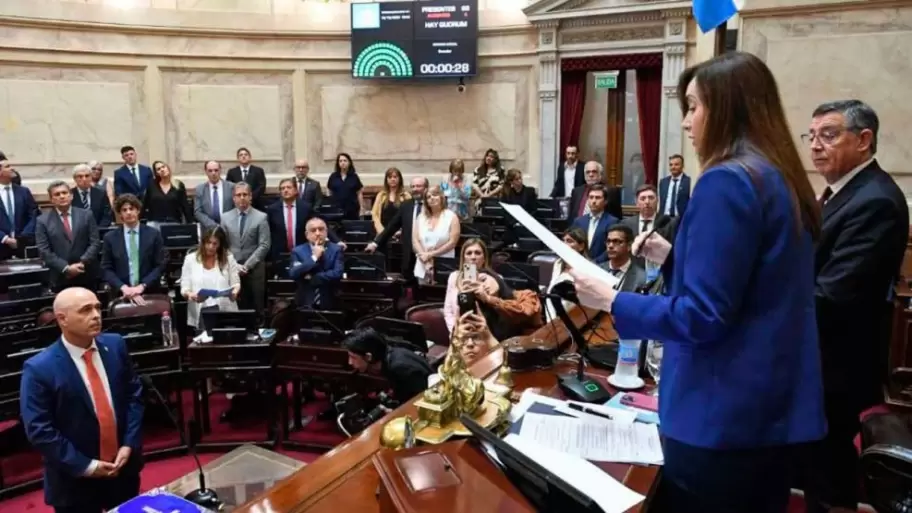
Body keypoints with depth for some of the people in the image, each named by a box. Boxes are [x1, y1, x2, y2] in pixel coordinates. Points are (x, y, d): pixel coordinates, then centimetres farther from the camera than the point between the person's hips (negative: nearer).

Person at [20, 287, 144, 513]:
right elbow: (39, 430, -16)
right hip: (75, 480, -4)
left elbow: (134, 394, 2)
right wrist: (85, 466, -16)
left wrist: (130, 444, -7)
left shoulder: (115, 345, -4)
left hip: (124, 467, 4)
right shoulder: (39, 368, -17)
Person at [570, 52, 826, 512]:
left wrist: (610, 300, -12)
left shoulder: (728, 182, -19)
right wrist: (672, 257, 13)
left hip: (725, 419, -9)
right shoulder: (782, 180, 9)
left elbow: (701, 316, -22)